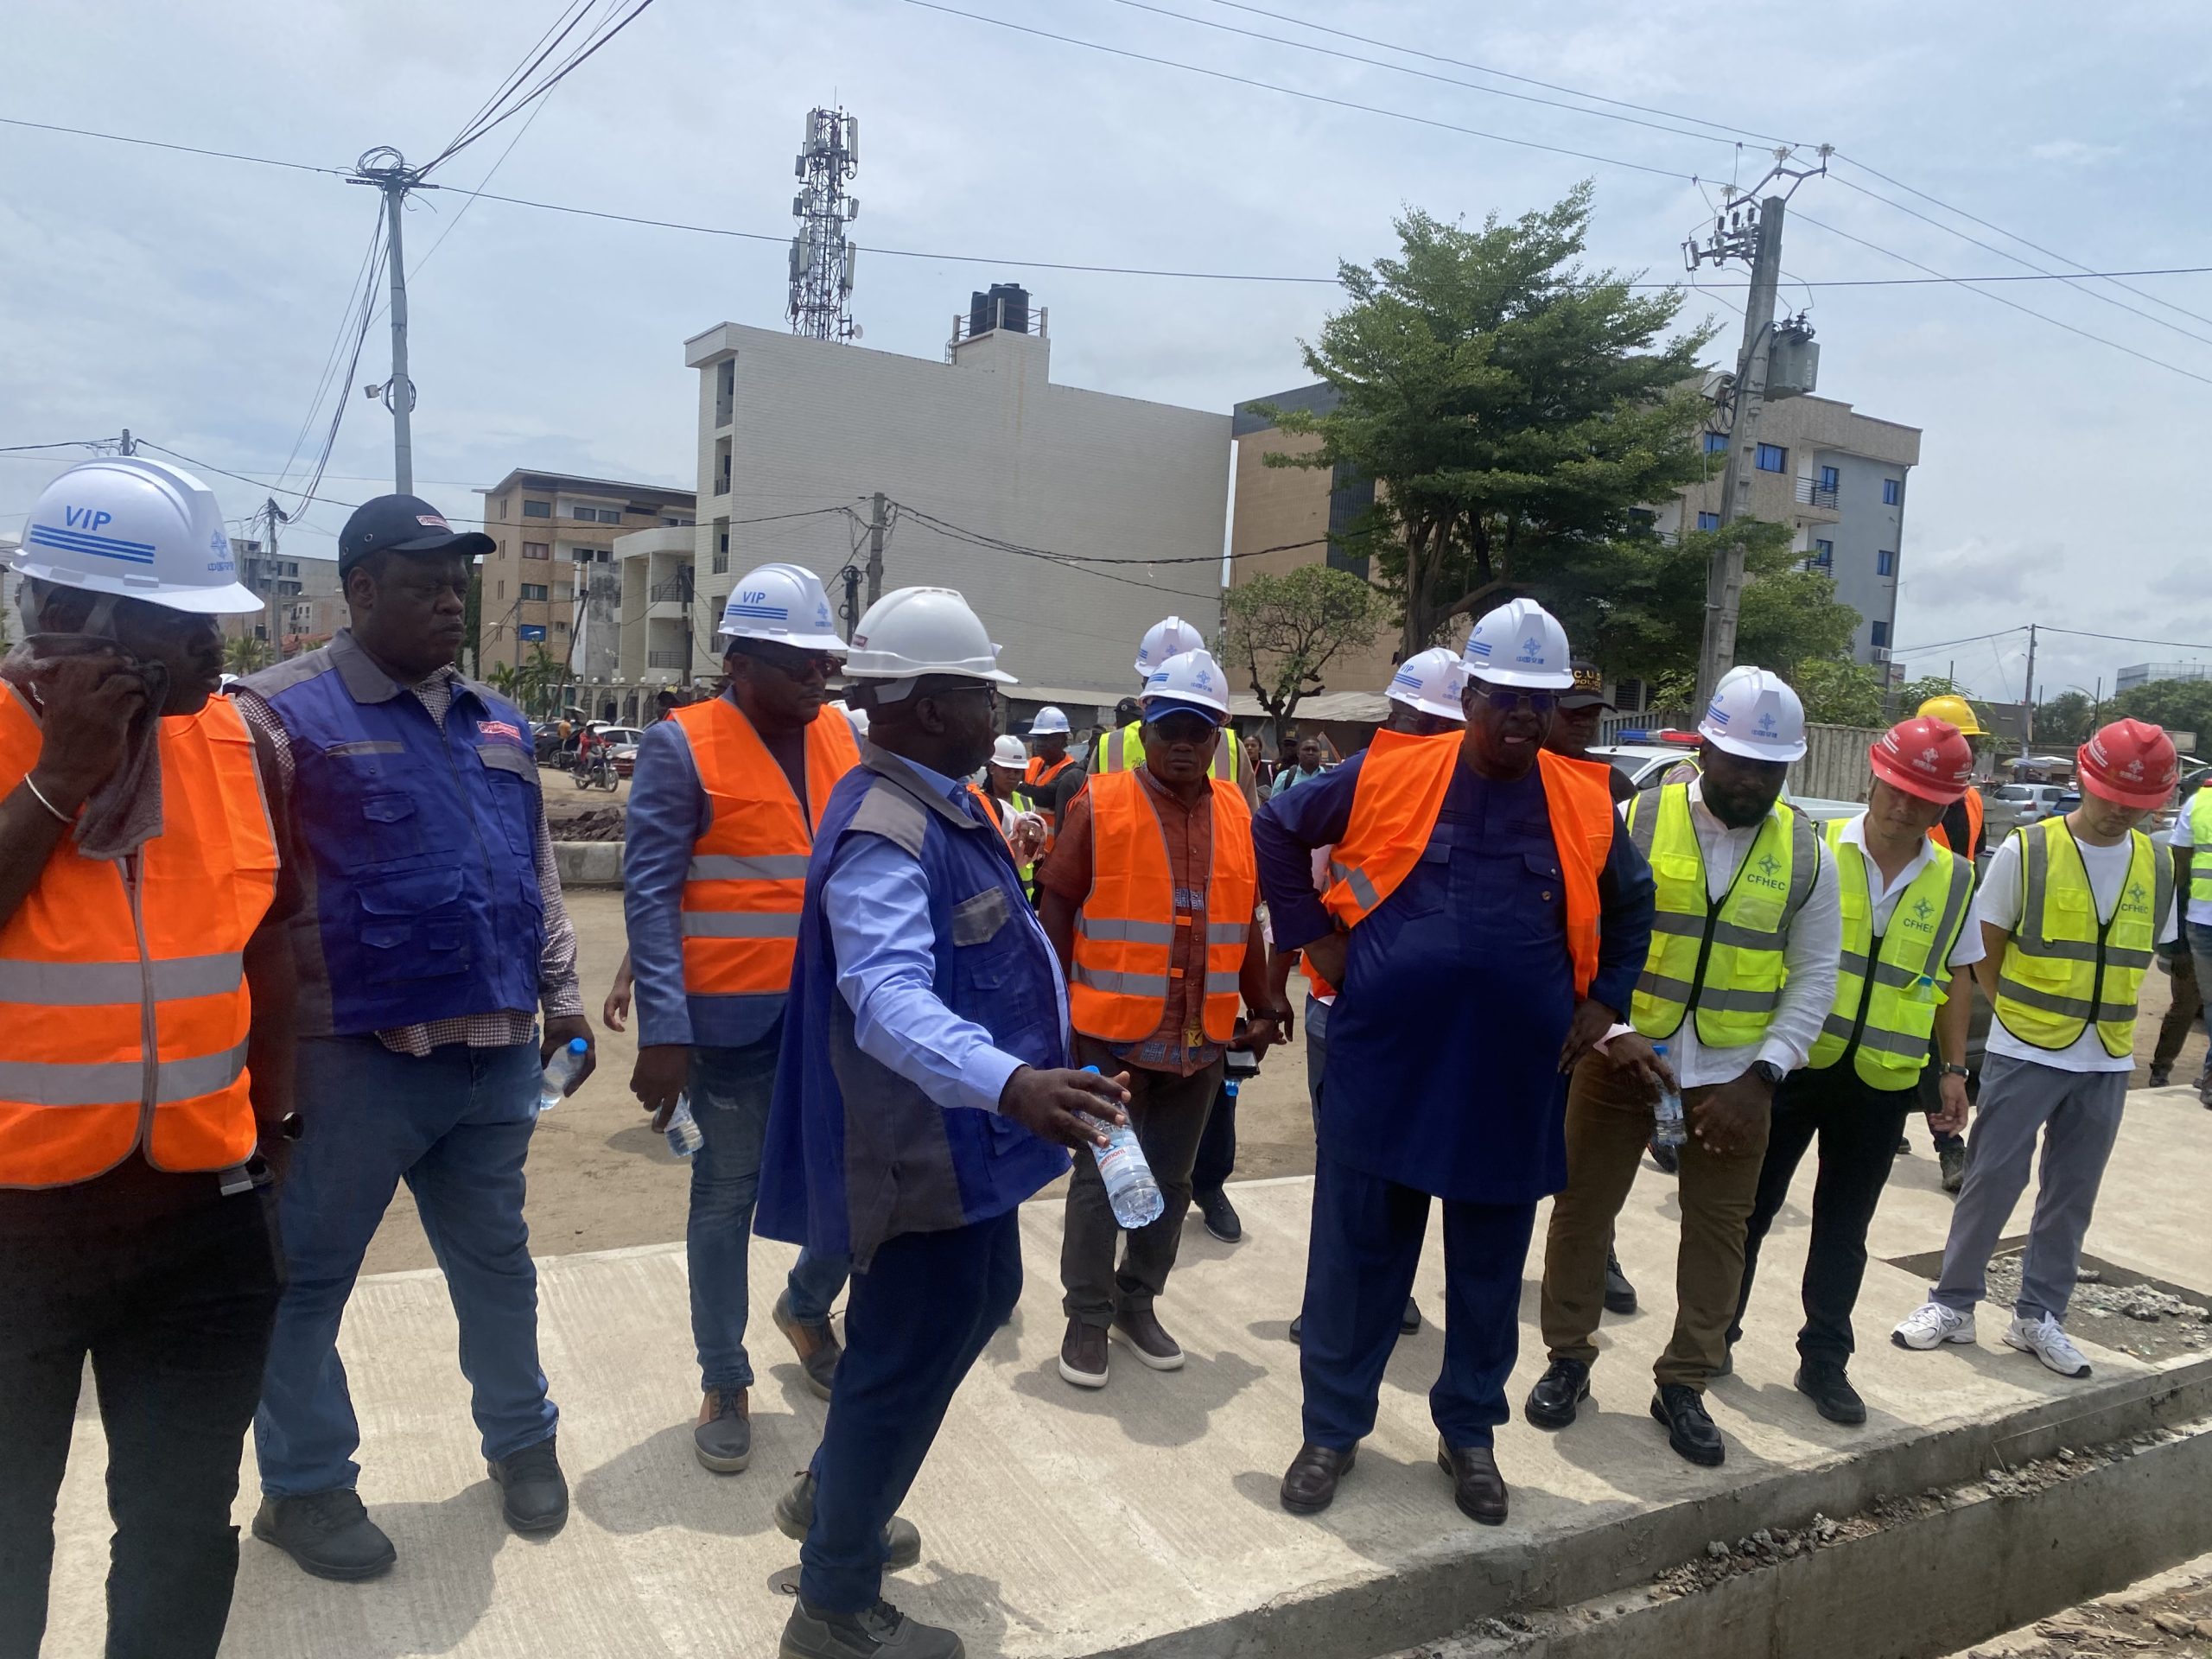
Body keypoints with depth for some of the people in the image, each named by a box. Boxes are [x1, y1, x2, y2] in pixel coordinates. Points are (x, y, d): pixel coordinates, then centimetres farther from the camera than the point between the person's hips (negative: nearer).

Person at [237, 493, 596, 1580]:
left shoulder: (498, 724, 12)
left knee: (497, 1264, 18)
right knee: (308, 1278, 11)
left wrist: (559, 991, 13)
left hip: (496, 1053, 5)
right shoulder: (282, 711, -7)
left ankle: (521, 1440, 36)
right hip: (350, 1060, -5)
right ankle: (304, 1485, 30)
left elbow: (539, 875, 18)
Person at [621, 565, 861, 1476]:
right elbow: (649, 895, -11)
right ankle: (724, 1383, 27)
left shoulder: (843, 739, 6)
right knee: (725, 1200, 9)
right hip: (732, 1019, -4)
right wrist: (663, 1029, -18)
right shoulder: (681, 748, -8)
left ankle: (806, 1307, 40)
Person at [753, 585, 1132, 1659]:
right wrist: (1009, 1084, -56)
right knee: (910, 1358, 3)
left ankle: (837, 1497, 44)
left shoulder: (940, 806, 8)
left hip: (962, 1135, 11)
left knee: (977, 1306, 26)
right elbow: (888, 997, -41)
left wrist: (1018, 1081, 32)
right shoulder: (885, 834, -26)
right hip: (926, 1147, -11)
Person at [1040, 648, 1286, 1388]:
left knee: (1170, 1179, 14)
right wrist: (1052, 1007, -8)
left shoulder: (1237, 815, 6)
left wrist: (1262, 1009, 14)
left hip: (1202, 1039, 4)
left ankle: (1138, 1303, 31)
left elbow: (1246, 921, 13)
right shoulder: (1099, 804, -8)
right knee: (1101, 1178, 5)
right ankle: (1087, 1317, 20)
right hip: (1111, 1032, -4)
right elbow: (1057, 910, -6)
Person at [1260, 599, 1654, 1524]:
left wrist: (1604, 1000, 9)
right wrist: (1313, 935, 0)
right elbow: (1278, 830, 6)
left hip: (1513, 1082, 2)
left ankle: (1469, 1432, 34)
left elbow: (1631, 908, 19)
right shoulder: (1389, 775, -5)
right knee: (1356, 1259, 9)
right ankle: (1333, 1429, 26)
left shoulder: (1585, 805, 2)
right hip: (1383, 1067, -1)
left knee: (1489, 1270, 15)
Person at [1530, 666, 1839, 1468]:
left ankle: (1683, 1384, 28)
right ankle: (1568, 1359, 27)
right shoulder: (1635, 822, -8)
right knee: (1584, 1207, 7)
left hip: (1734, 1077, 2)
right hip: (1621, 1058, -1)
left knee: (1718, 1228, 11)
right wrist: (1611, 1031, -19)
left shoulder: (1807, 852, -1)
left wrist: (1760, 1076, -8)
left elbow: (1814, 975, 1)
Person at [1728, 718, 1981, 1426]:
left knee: (1843, 1228, 13)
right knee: (1749, 1207, 9)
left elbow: (1956, 975, 12)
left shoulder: (1955, 880, 2)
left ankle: (1824, 1360, 27)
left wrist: (1953, 1068, 10)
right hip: (1792, 1063, -2)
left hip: (1883, 1082, 2)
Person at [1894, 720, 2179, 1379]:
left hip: (2107, 1063, 4)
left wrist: (2101, 1014, 6)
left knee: (2071, 1194, 11)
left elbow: (2142, 955, 14)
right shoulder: (2026, 850, -9)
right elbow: (1986, 948, -2)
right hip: (2024, 1053, -4)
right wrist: (2023, 1013, 0)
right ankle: (1953, 1303, 14)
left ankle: (2039, 1316, 23)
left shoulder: (2158, 866, 3)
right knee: (1991, 1181, 1)